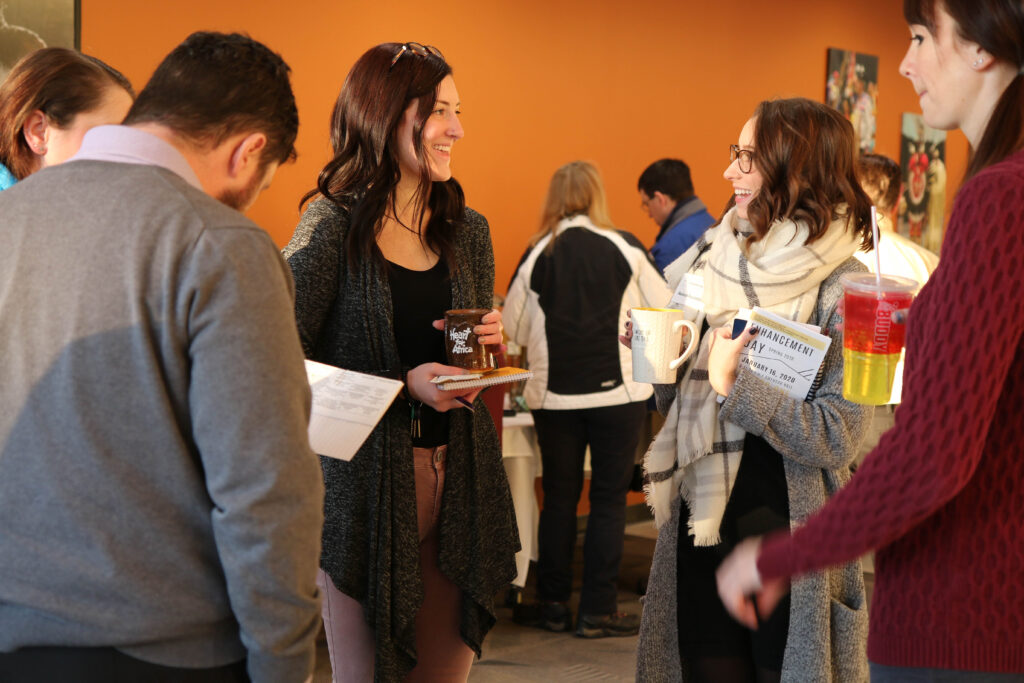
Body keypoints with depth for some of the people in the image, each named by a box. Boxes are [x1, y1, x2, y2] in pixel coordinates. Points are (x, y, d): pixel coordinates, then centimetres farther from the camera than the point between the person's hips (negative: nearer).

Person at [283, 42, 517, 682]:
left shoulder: (468, 230, 11)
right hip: (363, 478, -5)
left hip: (458, 475, 5)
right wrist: (405, 384, -19)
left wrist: (488, 345, -2)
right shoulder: (332, 223, -6)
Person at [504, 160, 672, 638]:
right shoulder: (623, 248, -6)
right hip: (617, 391, -1)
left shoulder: (537, 254, -4)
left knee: (559, 497, 12)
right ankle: (598, 611, 8)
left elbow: (514, 328, 3)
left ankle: (553, 605, 18)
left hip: (554, 395, 2)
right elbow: (664, 311, 2)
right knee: (609, 498, 6)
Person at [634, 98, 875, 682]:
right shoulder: (713, 263, 6)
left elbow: (835, 439, -21)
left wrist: (735, 384, -22)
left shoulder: (847, 293, -12)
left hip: (789, 535, -5)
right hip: (701, 524, 6)